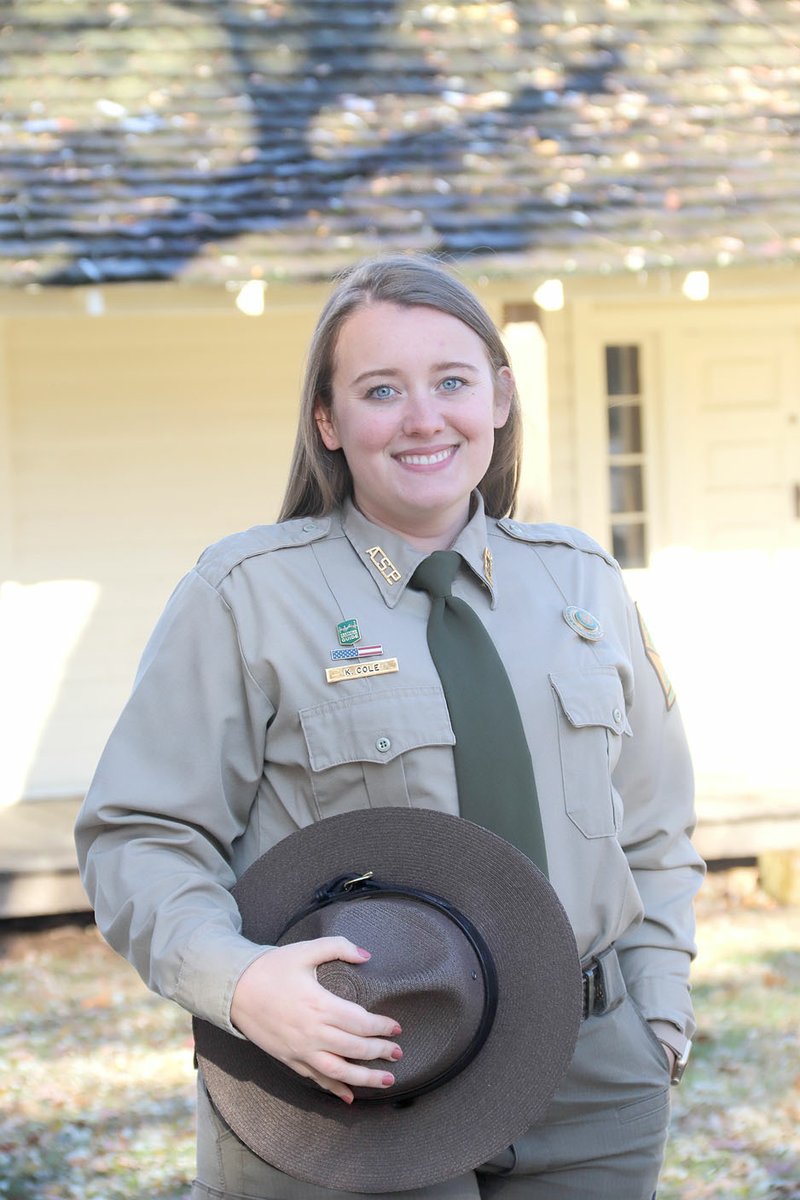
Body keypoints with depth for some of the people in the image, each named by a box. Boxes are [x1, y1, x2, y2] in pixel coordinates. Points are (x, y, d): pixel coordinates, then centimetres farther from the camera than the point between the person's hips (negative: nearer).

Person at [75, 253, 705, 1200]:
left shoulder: (580, 580, 10)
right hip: (345, 1092, -4)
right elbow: (139, 837, -8)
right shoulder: (245, 597, -5)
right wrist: (239, 983, -24)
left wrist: (660, 1014, 8)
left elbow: (653, 827, 18)